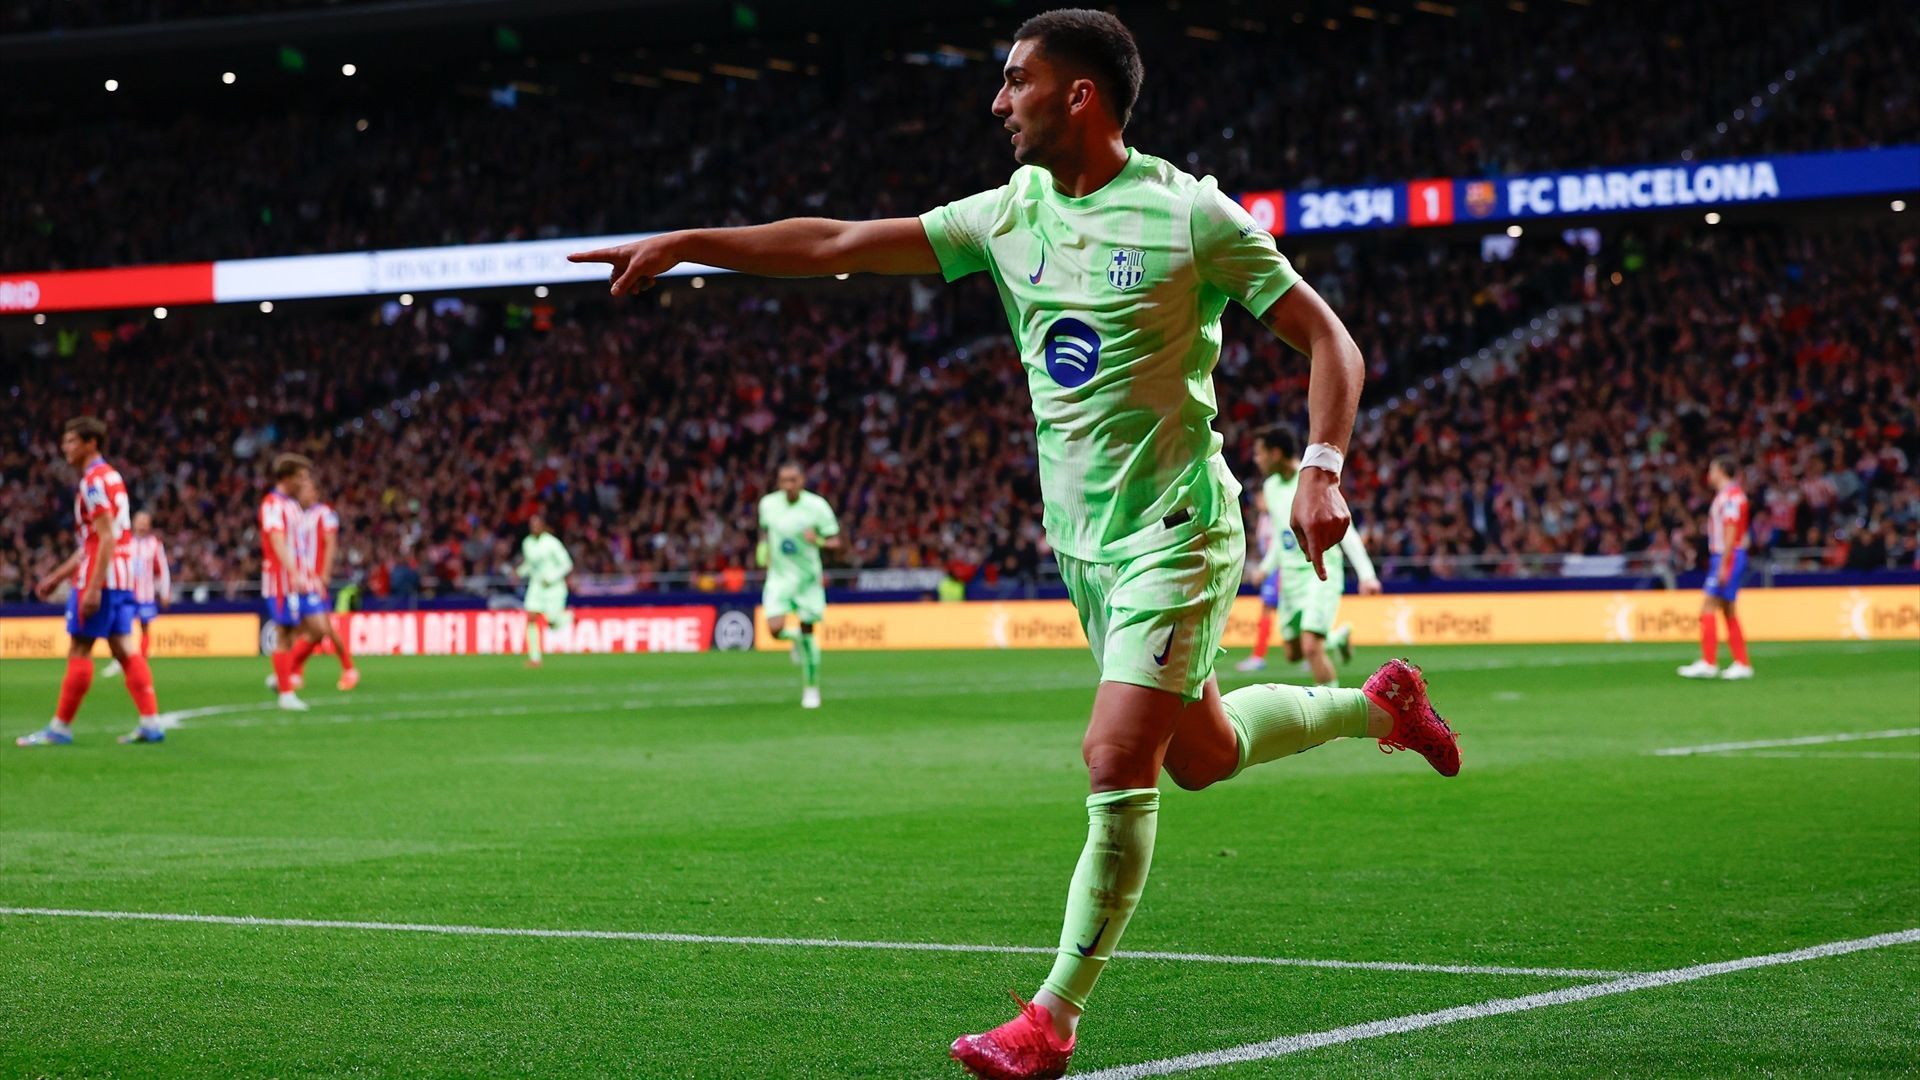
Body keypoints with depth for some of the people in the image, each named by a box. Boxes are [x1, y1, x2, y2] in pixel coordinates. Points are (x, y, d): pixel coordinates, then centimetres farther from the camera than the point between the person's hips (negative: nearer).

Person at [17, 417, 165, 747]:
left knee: (79, 650, -3)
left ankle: (60, 728, 1)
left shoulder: (95, 480, -12)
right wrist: (57, 577, 26)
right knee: (123, 648, 6)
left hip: (101, 577, -9)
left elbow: (106, 538, -19)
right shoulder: (110, 477, 19)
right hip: (122, 577, 9)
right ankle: (151, 723, 1)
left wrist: (93, 587, -23)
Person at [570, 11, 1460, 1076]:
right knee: (1199, 756, 18)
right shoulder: (1009, 215, 5)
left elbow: (1326, 338, -9)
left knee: (1117, 762, -15)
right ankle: (1379, 704, 44)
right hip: (1082, 539, 7)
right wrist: (685, 243, 2)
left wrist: (1320, 467, -22)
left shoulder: (1188, 213, -12)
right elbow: (839, 245, 7)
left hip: (1175, 529, -7)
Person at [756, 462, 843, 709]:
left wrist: (819, 540, -30)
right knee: (775, 629, -16)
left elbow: (835, 542, -9)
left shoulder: (817, 506, -13)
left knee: (808, 630, 1)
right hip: (779, 576, 2)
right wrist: (763, 547, 1)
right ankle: (794, 636, 22)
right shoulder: (768, 503, -3)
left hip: (808, 577, -2)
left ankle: (811, 688, 18)